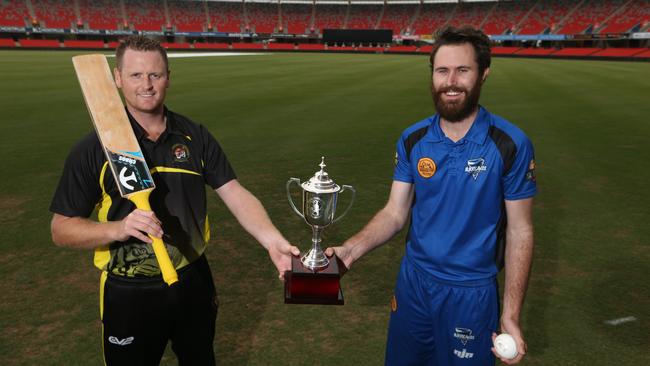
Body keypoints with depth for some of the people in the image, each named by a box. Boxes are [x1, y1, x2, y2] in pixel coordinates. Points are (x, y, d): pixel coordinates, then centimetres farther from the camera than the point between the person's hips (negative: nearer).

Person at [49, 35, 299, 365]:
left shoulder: (195, 136, -3)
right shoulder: (93, 149, -11)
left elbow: (236, 195, -9)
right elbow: (61, 229, -7)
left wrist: (273, 241, -26)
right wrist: (117, 229, -27)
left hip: (194, 282, 3)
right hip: (129, 295, -2)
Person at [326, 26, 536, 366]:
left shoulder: (511, 144, -14)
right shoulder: (412, 140, -5)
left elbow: (519, 230, -9)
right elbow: (395, 212, -2)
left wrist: (510, 316, -9)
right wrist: (350, 249, -20)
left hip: (472, 291, -3)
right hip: (413, 280, 3)